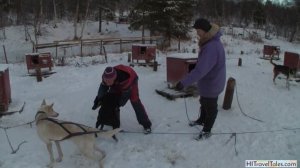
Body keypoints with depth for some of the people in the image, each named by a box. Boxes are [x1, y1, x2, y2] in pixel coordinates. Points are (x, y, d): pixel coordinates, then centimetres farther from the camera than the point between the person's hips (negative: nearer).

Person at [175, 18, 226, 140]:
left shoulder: (211, 47, -35)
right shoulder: (211, 41, -2)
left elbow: (200, 70, -40)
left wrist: (183, 82, -39)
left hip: (211, 84, -9)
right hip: (207, 81, 9)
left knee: (210, 107, 12)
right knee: (204, 103, 29)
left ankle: (206, 131, 32)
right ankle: (202, 120, 53)